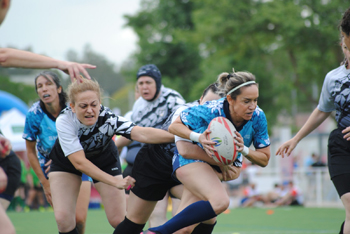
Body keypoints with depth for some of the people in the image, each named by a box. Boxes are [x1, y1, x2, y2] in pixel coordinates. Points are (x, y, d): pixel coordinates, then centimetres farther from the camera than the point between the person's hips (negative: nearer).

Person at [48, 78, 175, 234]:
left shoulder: (108, 118, -35)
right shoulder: (64, 121, -35)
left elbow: (141, 133, -50)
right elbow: (79, 162, -36)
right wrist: (115, 182, -42)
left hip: (104, 160, 0)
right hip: (66, 162, 0)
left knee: (119, 220, -6)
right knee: (63, 218, -15)